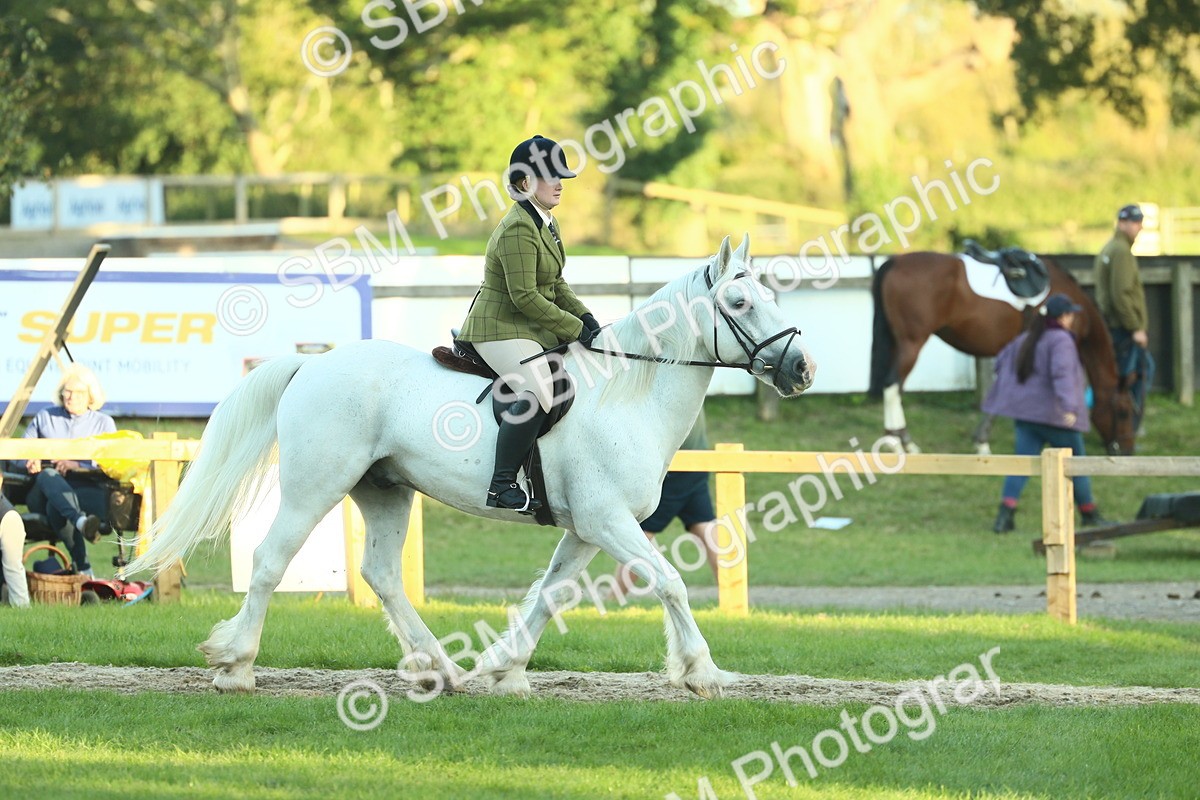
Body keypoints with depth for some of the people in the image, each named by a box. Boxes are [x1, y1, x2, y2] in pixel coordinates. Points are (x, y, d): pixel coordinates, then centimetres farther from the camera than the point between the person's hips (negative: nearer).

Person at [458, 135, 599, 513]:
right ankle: (502, 485, -34)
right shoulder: (518, 229, -19)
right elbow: (525, 297, -24)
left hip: (531, 330, 11)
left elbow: (555, 285, 22)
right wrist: (575, 329, -18)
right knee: (538, 392, -31)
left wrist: (585, 318, 6)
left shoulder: (547, 223, 14)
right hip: (501, 329, -11)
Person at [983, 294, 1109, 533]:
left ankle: (1005, 513, -19)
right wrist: (1069, 407, -37)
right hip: (1055, 415, -6)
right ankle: (1090, 515, 22)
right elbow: (1062, 374, -29)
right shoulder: (1061, 341, -14)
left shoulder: (1027, 338, 10)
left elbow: (1002, 361, 21)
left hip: (1026, 412, 6)